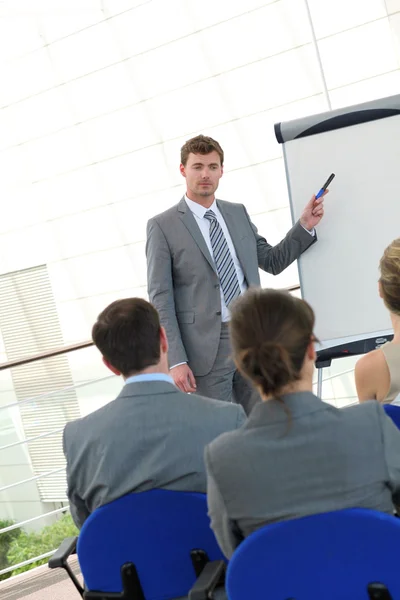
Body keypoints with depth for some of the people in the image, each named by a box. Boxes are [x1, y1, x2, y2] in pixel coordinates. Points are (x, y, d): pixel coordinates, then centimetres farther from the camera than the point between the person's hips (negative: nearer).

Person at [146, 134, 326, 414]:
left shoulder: (238, 213, 12)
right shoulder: (163, 226, -3)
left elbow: (273, 261, 21)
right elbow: (161, 298, -7)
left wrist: (305, 226, 7)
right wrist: (176, 360, -14)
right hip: (207, 347, -4)